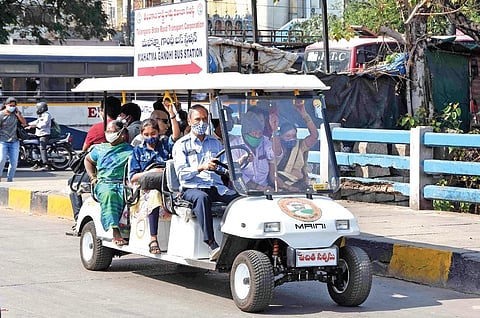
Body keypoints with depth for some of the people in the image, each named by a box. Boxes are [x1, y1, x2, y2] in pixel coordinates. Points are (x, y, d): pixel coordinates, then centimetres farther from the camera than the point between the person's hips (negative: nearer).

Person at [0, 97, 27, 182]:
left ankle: (9, 180, 9)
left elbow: (24, 123, 5)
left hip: (14, 142, 4)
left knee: (14, 162, -2)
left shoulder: (16, 113, 8)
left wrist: (18, 114, -7)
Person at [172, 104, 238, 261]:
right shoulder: (181, 145, 10)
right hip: (191, 188, -4)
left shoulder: (215, 142, 24)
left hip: (217, 187, 4)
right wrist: (201, 167, -21)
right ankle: (211, 245, -45)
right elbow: (181, 173, -4)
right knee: (202, 198, -40)